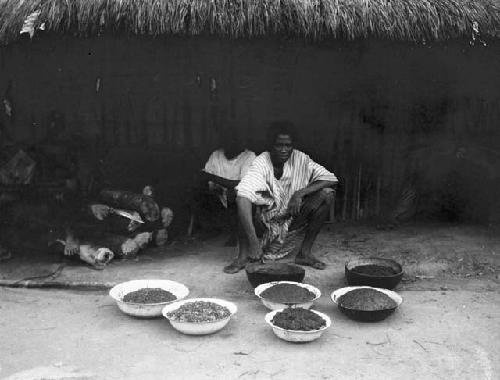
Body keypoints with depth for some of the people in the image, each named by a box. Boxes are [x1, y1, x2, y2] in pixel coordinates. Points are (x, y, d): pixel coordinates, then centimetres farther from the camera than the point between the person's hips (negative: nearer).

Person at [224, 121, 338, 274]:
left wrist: (301, 192, -28)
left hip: (292, 219, 3)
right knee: (242, 198, -31)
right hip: (265, 220, -3)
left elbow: (332, 180, -14)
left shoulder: (300, 159, -10)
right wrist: (253, 241, -47)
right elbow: (243, 196, -37)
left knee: (326, 194, -19)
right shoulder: (261, 163, -21)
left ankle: (305, 252, -10)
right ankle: (243, 256, -20)